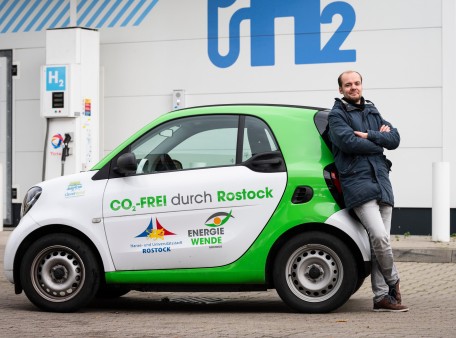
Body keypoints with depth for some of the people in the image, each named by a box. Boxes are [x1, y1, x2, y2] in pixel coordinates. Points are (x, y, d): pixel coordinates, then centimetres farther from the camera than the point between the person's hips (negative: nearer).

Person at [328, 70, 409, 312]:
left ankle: (381, 297, 6)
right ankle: (393, 282, 3)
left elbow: (394, 138, 9)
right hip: (357, 182, -6)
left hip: (381, 182, 6)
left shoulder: (372, 112, 22)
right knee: (379, 237, -19)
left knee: (381, 240, 3)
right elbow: (348, 141, -14)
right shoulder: (336, 115, 4)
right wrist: (378, 140, -2)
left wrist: (369, 136, -7)